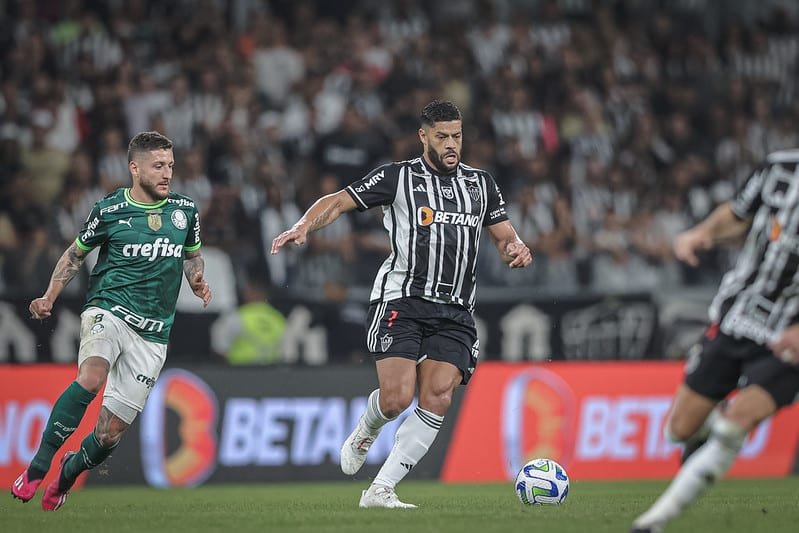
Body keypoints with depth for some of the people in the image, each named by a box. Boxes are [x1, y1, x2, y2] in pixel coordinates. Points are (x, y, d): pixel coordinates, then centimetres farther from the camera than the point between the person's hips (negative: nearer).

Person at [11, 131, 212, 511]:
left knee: (112, 431, 0)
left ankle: (67, 474, 31)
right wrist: (49, 297, 1)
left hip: (152, 333, 3)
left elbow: (192, 255, 25)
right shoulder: (110, 209, 0)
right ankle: (37, 468, -26)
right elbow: (75, 254, 13)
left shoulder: (185, 210, 8)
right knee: (90, 379, -35)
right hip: (108, 309, -3)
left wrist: (198, 282, 4)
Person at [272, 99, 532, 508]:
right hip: (400, 301, -4)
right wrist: (304, 226, -19)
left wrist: (517, 250, -2)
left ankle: (380, 490, -8)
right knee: (397, 398, -17)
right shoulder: (398, 177, 2)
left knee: (437, 398, -13)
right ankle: (366, 431, 21)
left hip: (455, 312, 4)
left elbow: (505, 239, 22)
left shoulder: (481, 184, 16)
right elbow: (337, 202, 0)